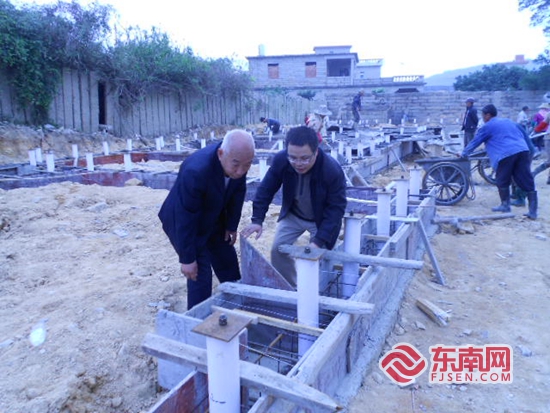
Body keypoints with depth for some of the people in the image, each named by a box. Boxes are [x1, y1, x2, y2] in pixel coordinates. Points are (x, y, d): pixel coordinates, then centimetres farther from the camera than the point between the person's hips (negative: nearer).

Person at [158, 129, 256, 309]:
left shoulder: (238, 161, -21)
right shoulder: (196, 171, -40)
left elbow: (238, 193, -4)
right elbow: (185, 219, -32)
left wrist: (232, 226, 1)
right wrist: (187, 258, -24)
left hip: (213, 219, 7)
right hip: (183, 221, -6)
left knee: (228, 262, 16)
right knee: (199, 273, -7)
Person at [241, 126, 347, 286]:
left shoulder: (333, 170, -35)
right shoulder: (280, 160, -26)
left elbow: (336, 208, -27)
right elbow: (266, 189, -14)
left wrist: (319, 240, -35)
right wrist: (257, 220, -23)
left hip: (322, 219, -3)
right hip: (293, 215, 4)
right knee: (278, 249, 3)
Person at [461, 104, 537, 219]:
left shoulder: (487, 127, 10)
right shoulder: (509, 121, 29)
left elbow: (474, 142, 14)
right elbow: (525, 134, 29)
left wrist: (463, 154, 26)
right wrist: (530, 150, 34)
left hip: (506, 154, -6)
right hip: (523, 151, 6)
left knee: (503, 182, 12)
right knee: (527, 183, 3)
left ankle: (505, 205, 19)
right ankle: (533, 211, 3)